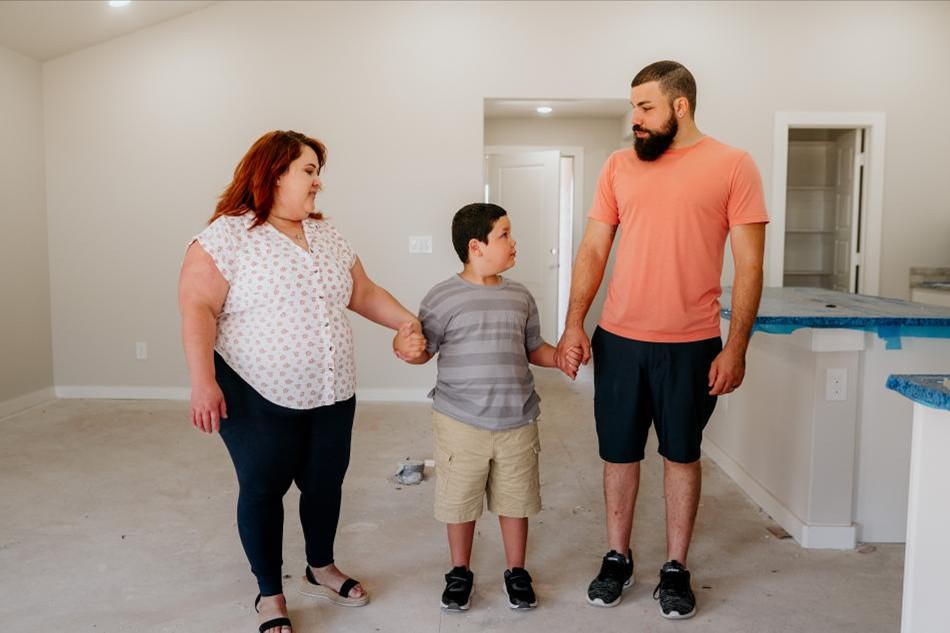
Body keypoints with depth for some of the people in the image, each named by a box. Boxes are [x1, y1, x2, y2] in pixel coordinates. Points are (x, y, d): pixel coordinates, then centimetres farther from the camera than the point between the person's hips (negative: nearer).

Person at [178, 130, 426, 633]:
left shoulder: (327, 237, 11)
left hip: (333, 396, 6)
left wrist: (407, 321, 4)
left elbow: (364, 294, 16)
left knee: (325, 485, 16)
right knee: (262, 490, 7)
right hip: (259, 399, -6)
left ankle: (320, 570, 39)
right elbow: (197, 310, -16)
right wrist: (202, 382, -24)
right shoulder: (226, 236, -10)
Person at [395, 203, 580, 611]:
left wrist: (559, 357, -4)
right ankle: (460, 571, 33)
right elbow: (423, 351, -5)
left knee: (515, 500, 14)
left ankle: (516, 571, 34)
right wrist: (409, 347, -26)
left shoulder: (520, 297, 5)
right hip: (461, 423, -3)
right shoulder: (443, 298, -8)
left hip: (517, 422, 3)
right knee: (460, 501, 11)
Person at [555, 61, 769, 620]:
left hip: (691, 345, -2)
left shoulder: (732, 165, -4)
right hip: (619, 340, 3)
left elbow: (749, 266, -5)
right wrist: (574, 324, -3)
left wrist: (736, 347, -10)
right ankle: (617, 558, 30)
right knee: (619, 453, 11)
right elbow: (593, 251, 5)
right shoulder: (619, 165, 5)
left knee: (682, 454, 12)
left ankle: (676, 569, 28)